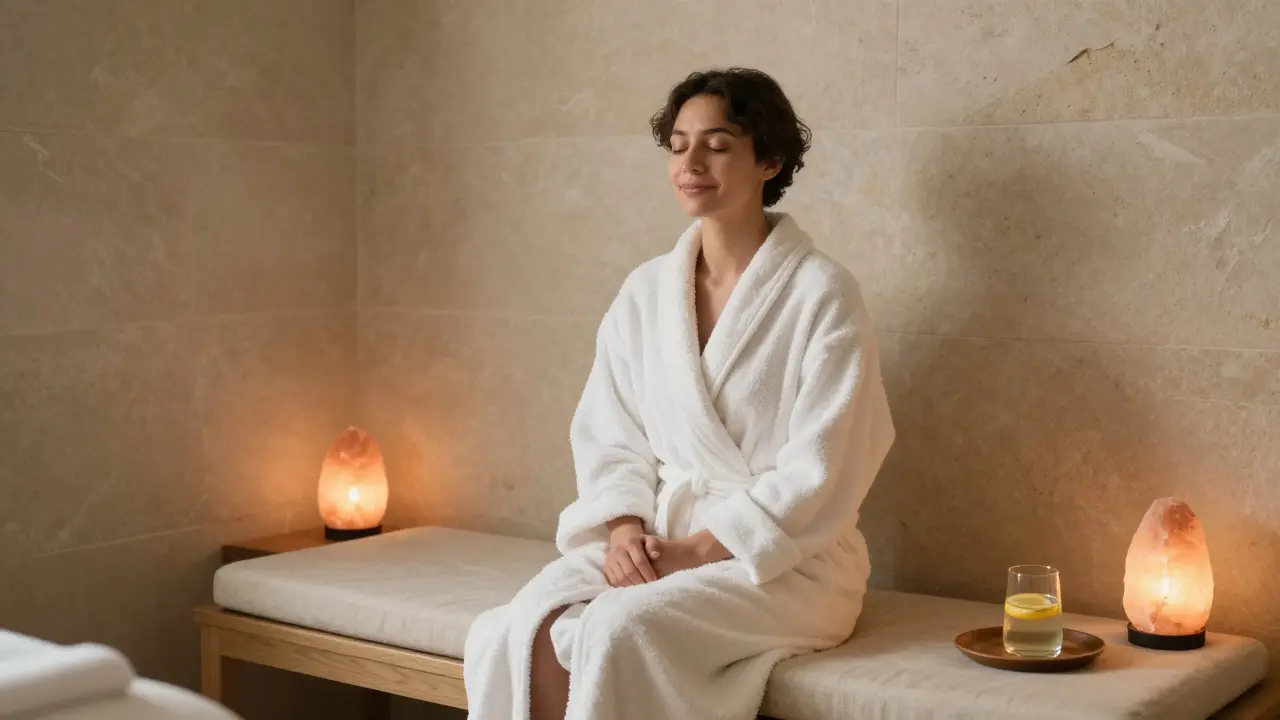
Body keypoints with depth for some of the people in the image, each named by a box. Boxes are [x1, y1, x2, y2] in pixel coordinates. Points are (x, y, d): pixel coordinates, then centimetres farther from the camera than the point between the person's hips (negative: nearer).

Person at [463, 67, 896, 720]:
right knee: (519, 633, -25)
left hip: (784, 560, -4)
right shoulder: (645, 291, 9)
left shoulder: (822, 293, -6)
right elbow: (607, 434, 10)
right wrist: (627, 529, -10)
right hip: (655, 540, 4)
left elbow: (819, 469, -11)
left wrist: (698, 549, -16)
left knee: (621, 628, -32)